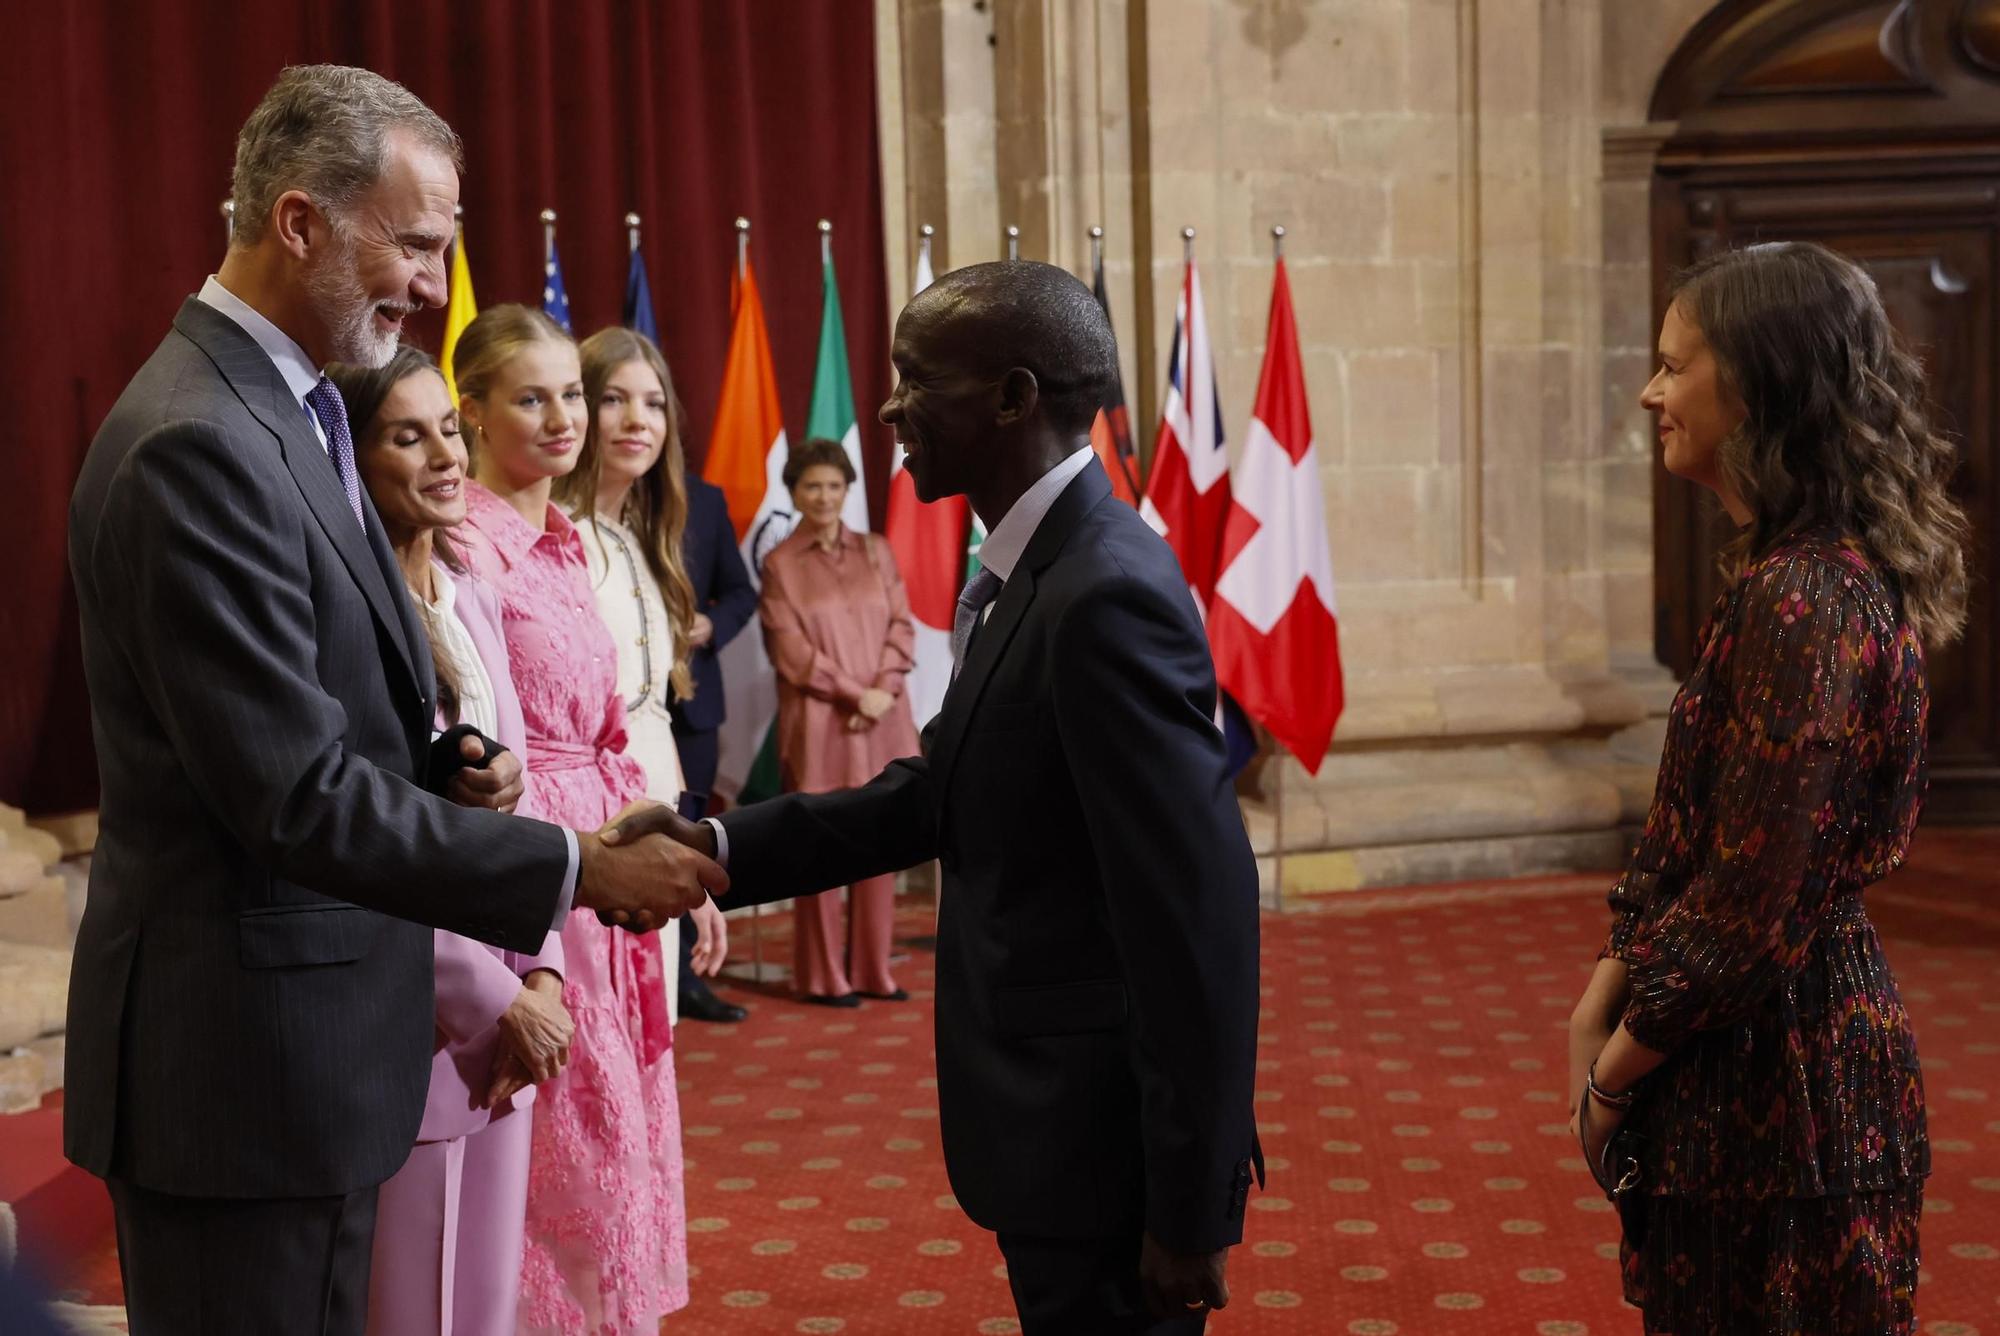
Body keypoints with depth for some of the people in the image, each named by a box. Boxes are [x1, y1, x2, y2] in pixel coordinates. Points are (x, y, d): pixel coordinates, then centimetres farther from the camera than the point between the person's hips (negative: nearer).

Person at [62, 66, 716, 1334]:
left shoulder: (283, 409, 11)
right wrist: (579, 869, -19)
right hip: (240, 1055, -10)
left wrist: (445, 763, 0)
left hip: (310, 1041, 10)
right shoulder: (199, 446, -21)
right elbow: (296, 795, -23)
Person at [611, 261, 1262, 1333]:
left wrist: (1189, 1211, -22)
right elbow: (940, 794, 13)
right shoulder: (1031, 571, 7)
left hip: (1105, 1144, -9)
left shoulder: (1107, 597, -23)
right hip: (1054, 1126, 9)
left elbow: (1200, 918, -25)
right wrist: (723, 844, 2)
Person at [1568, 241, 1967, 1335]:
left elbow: (1750, 903, -23)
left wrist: (1615, 1075, -11)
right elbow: (1688, 840, 11)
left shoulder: (1801, 599, -22)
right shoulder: (1797, 573, 10)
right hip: (1781, 1037, 9)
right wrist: (1600, 1007, 3)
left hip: (1775, 1058, -9)